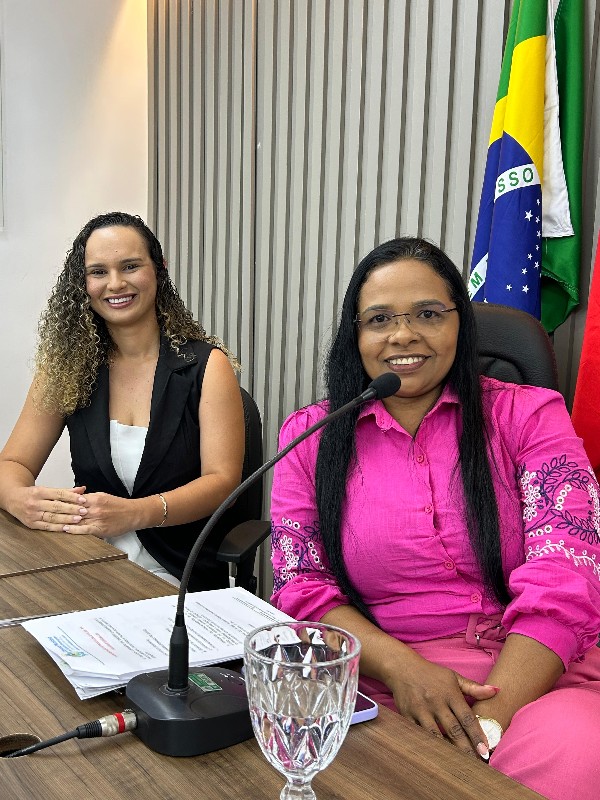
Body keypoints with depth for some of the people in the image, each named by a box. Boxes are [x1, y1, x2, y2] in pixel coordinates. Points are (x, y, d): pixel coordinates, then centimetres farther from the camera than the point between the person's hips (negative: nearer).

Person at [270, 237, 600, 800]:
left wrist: (492, 713, -20)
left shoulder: (529, 415, 4)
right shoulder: (310, 436, 8)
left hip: (531, 674, 0)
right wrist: (400, 667, -15)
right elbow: (303, 585, 3)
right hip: (382, 684, 1)